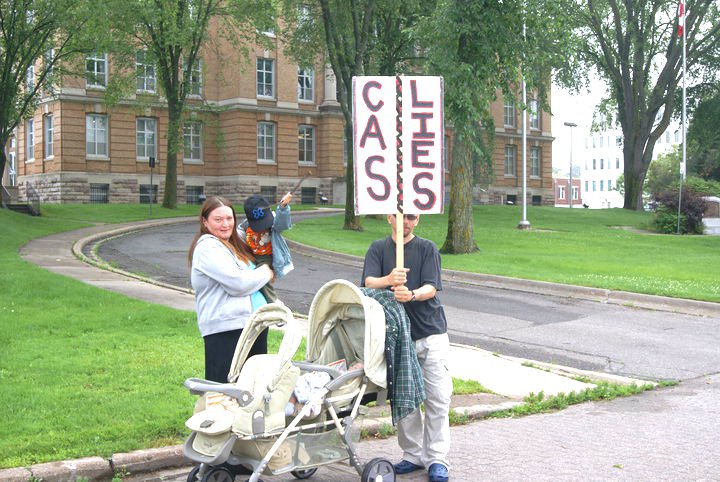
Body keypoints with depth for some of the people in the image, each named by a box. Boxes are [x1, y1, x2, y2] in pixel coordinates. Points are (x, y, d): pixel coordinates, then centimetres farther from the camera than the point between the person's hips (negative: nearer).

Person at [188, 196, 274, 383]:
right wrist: (265, 273, -1)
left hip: (254, 323, 10)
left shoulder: (234, 244, 19)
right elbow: (238, 283, -18)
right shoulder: (207, 247, -10)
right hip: (226, 330, -10)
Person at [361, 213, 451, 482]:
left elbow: (431, 288, -8)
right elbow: (369, 282, -9)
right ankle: (413, 455, 19)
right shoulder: (378, 249, 7)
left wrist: (412, 294, -30)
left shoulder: (427, 248, 3)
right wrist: (389, 280, -31)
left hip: (431, 332, -1)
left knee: (438, 397, -3)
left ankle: (437, 459, 5)